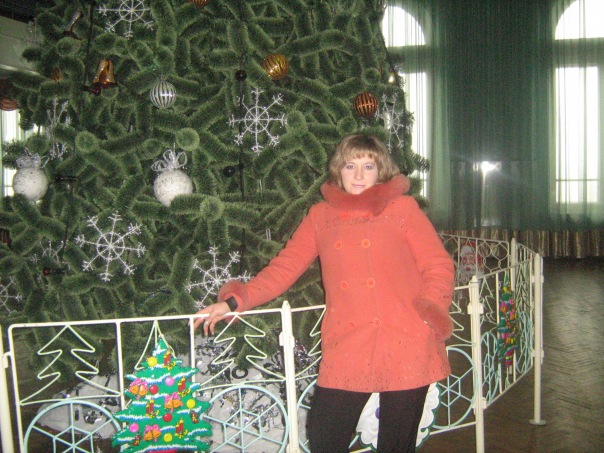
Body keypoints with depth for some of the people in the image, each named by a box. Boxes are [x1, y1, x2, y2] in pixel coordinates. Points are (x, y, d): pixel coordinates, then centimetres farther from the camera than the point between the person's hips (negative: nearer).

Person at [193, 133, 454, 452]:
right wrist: (235, 301, -2)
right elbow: (284, 268, 7)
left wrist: (433, 311, -14)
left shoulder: (402, 207, 5)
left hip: (406, 347, -1)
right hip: (346, 351, 2)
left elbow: (439, 265, 2)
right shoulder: (320, 216, 10)